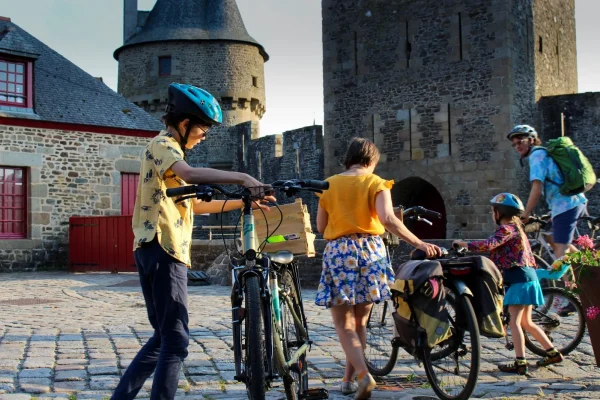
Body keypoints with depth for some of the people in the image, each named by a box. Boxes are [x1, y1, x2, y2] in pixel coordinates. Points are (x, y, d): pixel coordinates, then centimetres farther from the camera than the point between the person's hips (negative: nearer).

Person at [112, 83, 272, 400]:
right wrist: (241, 177, -31)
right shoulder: (163, 145, -6)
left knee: (164, 337, 14)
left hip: (161, 252, 10)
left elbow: (195, 205, 25)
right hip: (163, 250, -10)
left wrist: (242, 202, 19)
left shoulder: (169, 150, 26)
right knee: (176, 340, -9)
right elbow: (191, 175, -30)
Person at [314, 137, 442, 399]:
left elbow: (320, 227, 10)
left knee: (344, 325, 1)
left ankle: (363, 375, -19)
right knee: (359, 322, 15)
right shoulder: (376, 183, 2)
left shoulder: (329, 184, 9)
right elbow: (388, 219, -14)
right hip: (370, 249, 0)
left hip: (338, 251, 0)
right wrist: (418, 244, -15)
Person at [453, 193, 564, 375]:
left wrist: (463, 243, -17)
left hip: (519, 279, -10)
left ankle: (520, 363, -11)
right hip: (528, 278, 10)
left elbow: (488, 245, -26)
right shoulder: (516, 227, 20)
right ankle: (553, 352, 21)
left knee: (514, 322, -9)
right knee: (526, 322, 16)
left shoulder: (506, 228, -10)